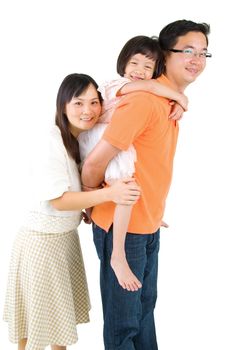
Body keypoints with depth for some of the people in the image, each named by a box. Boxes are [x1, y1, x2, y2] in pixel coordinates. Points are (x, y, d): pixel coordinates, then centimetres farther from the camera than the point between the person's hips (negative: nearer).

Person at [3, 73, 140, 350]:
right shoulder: (53, 141, -23)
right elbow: (58, 200, -24)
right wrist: (109, 193, -35)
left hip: (68, 236, 7)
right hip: (42, 240, -7)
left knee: (62, 314, 21)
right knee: (37, 317, 10)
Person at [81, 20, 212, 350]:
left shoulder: (172, 101, 9)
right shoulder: (144, 100, -22)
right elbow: (94, 164, -23)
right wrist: (92, 206, -5)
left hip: (150, 227, 9)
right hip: (122, 229, -8)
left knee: (145, 306, 23)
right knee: (123, 322, 7)